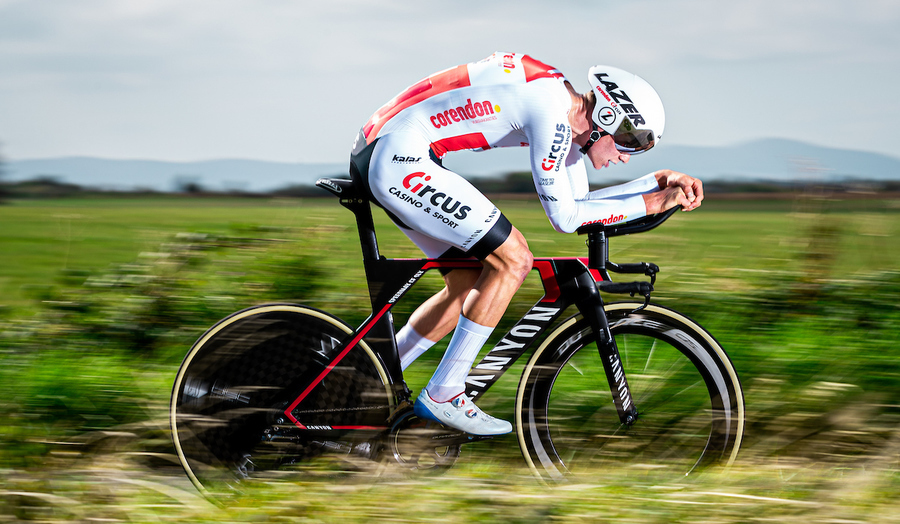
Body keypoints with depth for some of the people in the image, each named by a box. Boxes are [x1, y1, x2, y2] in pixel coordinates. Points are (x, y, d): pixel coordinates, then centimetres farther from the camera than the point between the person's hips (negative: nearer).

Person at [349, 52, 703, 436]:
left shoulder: (565, 113, 13)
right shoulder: (551, 112, -17)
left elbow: (579, 202, 21)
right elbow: (565, 217, -14)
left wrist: (660, 181, 15)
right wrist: (651, 204, -8)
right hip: (399, 159, -11)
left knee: (470, 286, 14)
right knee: (513, 260, -10)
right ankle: (442, 395, -5)